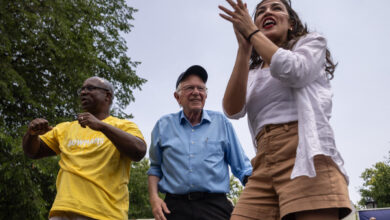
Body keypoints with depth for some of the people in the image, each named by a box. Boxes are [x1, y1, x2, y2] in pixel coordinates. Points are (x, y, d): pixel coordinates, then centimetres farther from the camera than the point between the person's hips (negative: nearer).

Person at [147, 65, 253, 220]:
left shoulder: (221, 122, 10)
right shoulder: (164, 126, 12)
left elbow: (242, 168, 11)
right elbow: (155, 167, 18)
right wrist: (154, 197, 3)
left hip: (215, 206, 0)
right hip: (175, 207, 1)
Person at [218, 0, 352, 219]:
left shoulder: (311, 42, 17)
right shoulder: (252, 72, 25)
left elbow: (294, 72, -8)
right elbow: (233, 110, 4)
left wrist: (251, 32, 3)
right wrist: (244, 49, 0)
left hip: (305, 153, -4)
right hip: (265, 163, 4)